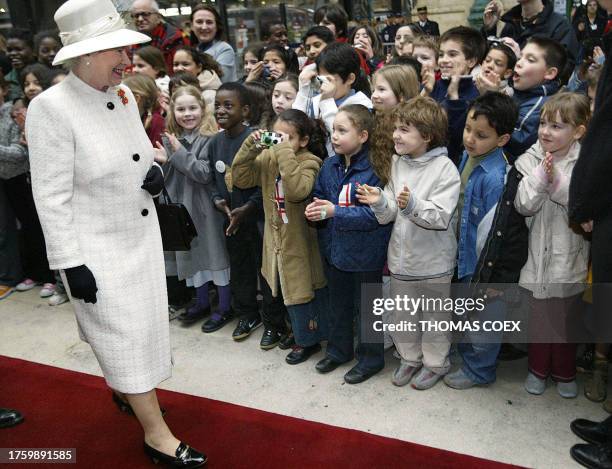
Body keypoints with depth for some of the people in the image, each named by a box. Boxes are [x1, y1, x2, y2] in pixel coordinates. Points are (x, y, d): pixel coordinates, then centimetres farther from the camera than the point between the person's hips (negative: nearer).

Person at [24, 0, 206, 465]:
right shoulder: (51, 108, -19)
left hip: (143, 234, 7)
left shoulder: (123, 95, 1)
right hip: (97, 247, -7)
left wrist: (155, 171, -6)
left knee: (142, 322, 19)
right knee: (123, 334, 2)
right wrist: (71, 263, -19)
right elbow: (52, 195, -18)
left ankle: (127, 390, 46)